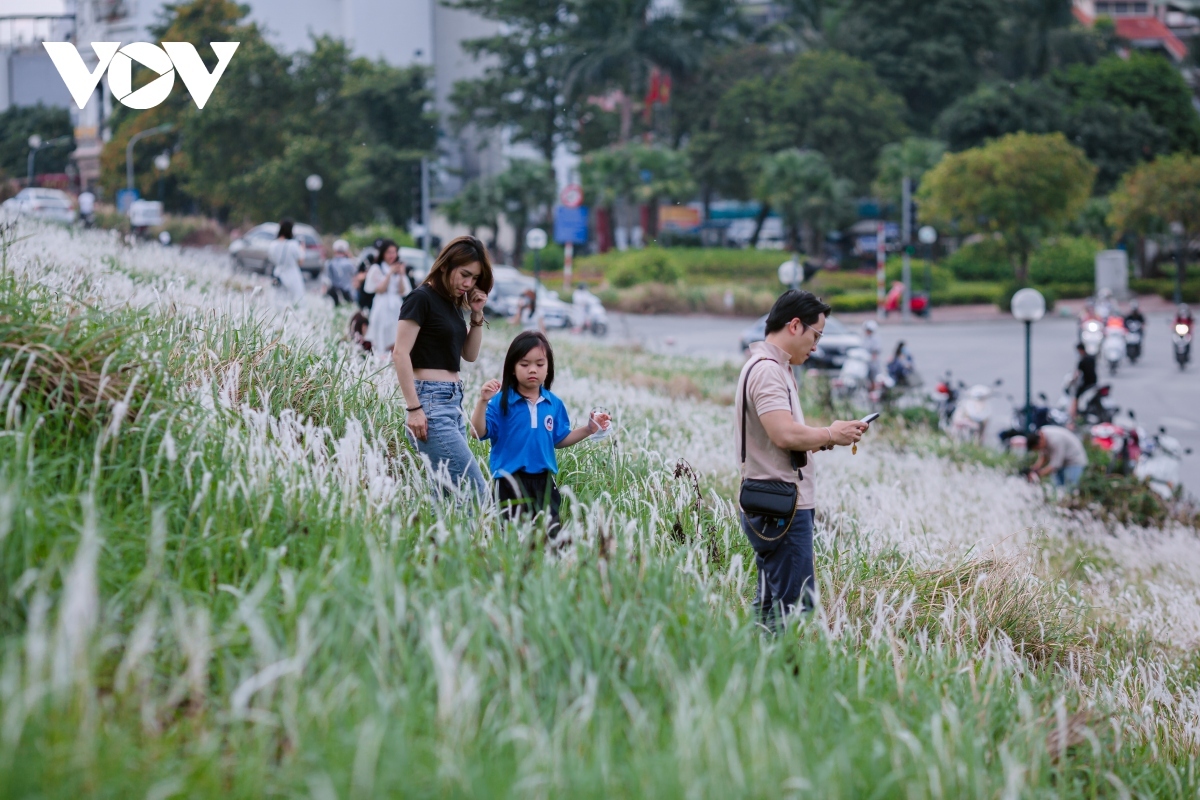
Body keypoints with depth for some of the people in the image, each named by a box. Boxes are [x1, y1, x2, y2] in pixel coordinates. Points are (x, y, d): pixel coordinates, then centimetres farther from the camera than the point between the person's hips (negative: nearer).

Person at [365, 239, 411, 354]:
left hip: (397, 307, 4)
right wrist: (390, 273, -11)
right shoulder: (376, 269, 0)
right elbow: (380, 289, -8)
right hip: (382, 307, -4)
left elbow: (403, 292, 6)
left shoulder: (399, 268, 13)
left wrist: (401, 274, -5)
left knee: (395, 344, -4)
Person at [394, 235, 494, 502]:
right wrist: (414, 408, -19)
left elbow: (470, 354, 22)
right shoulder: (422, 298, -8)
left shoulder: (452, 303, 16)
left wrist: (477, 315, 7)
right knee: (476, 491, -16)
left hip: (453, 402, 9)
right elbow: (400, 353, -14)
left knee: (447, 491, 5)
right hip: (431, 402, -9)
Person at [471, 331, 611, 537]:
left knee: (551, 531, 3)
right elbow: (479, 432, -13)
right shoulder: (502, 401, -7)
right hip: (511, 476, -4)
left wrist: (588, 429, 10)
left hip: (543, 477, 4)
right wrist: (483, 402, -26)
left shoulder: (554, 405, 8)